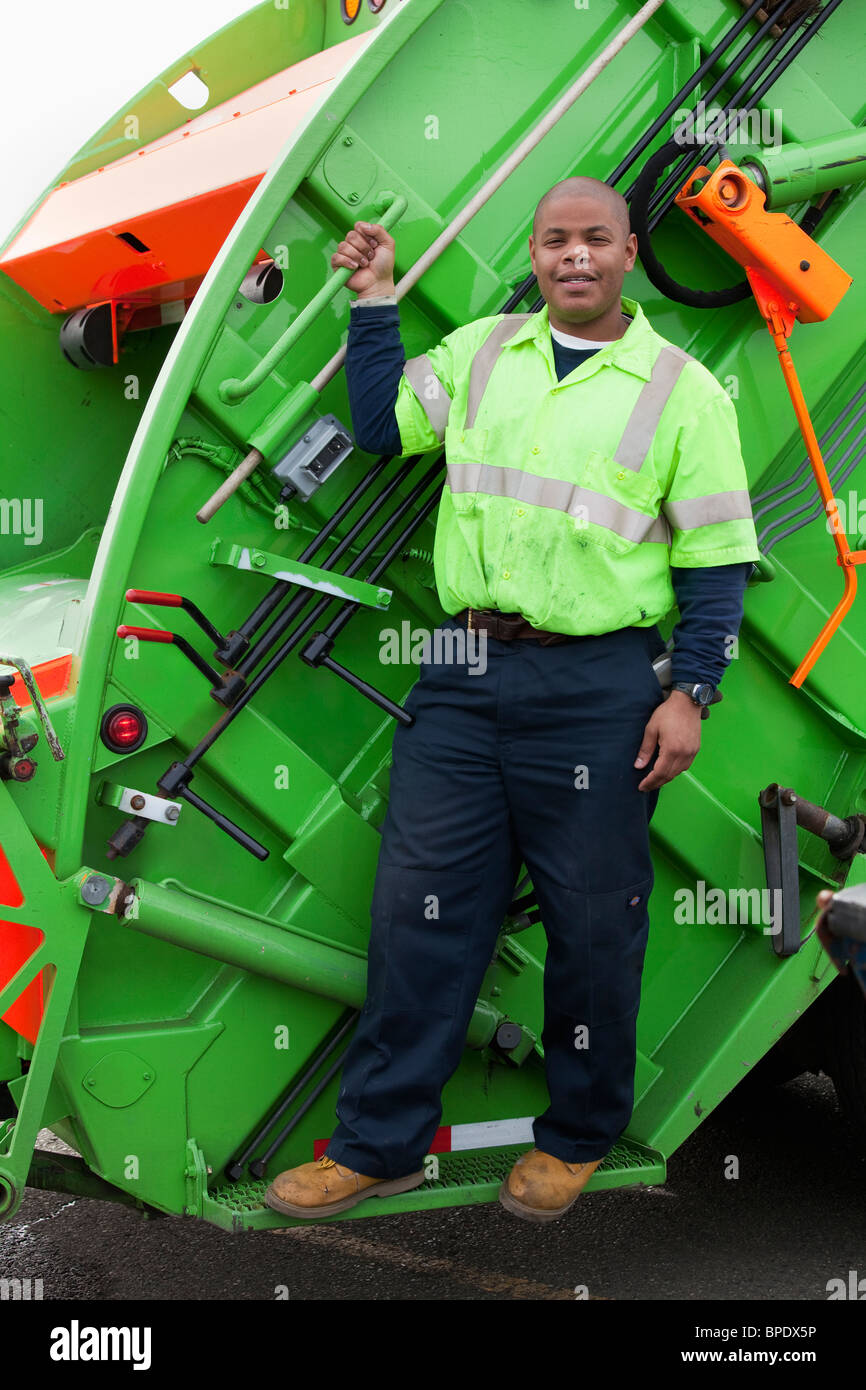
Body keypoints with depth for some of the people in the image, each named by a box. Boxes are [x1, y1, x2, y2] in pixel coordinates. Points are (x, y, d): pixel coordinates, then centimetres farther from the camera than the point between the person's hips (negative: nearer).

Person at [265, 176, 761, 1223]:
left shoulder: (682, 390, 1)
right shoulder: (478, 351, 12)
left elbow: (715, 560, -1)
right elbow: (379, 427, 15)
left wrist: (690, 692, -8)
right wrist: (375, 302, 11)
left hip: (597, 691, -3)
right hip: (463, 674, 4)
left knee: (593, 921, 6)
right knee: (420, 904, 6)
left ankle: (576, 1138, 28)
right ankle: (380, 1144, 18)